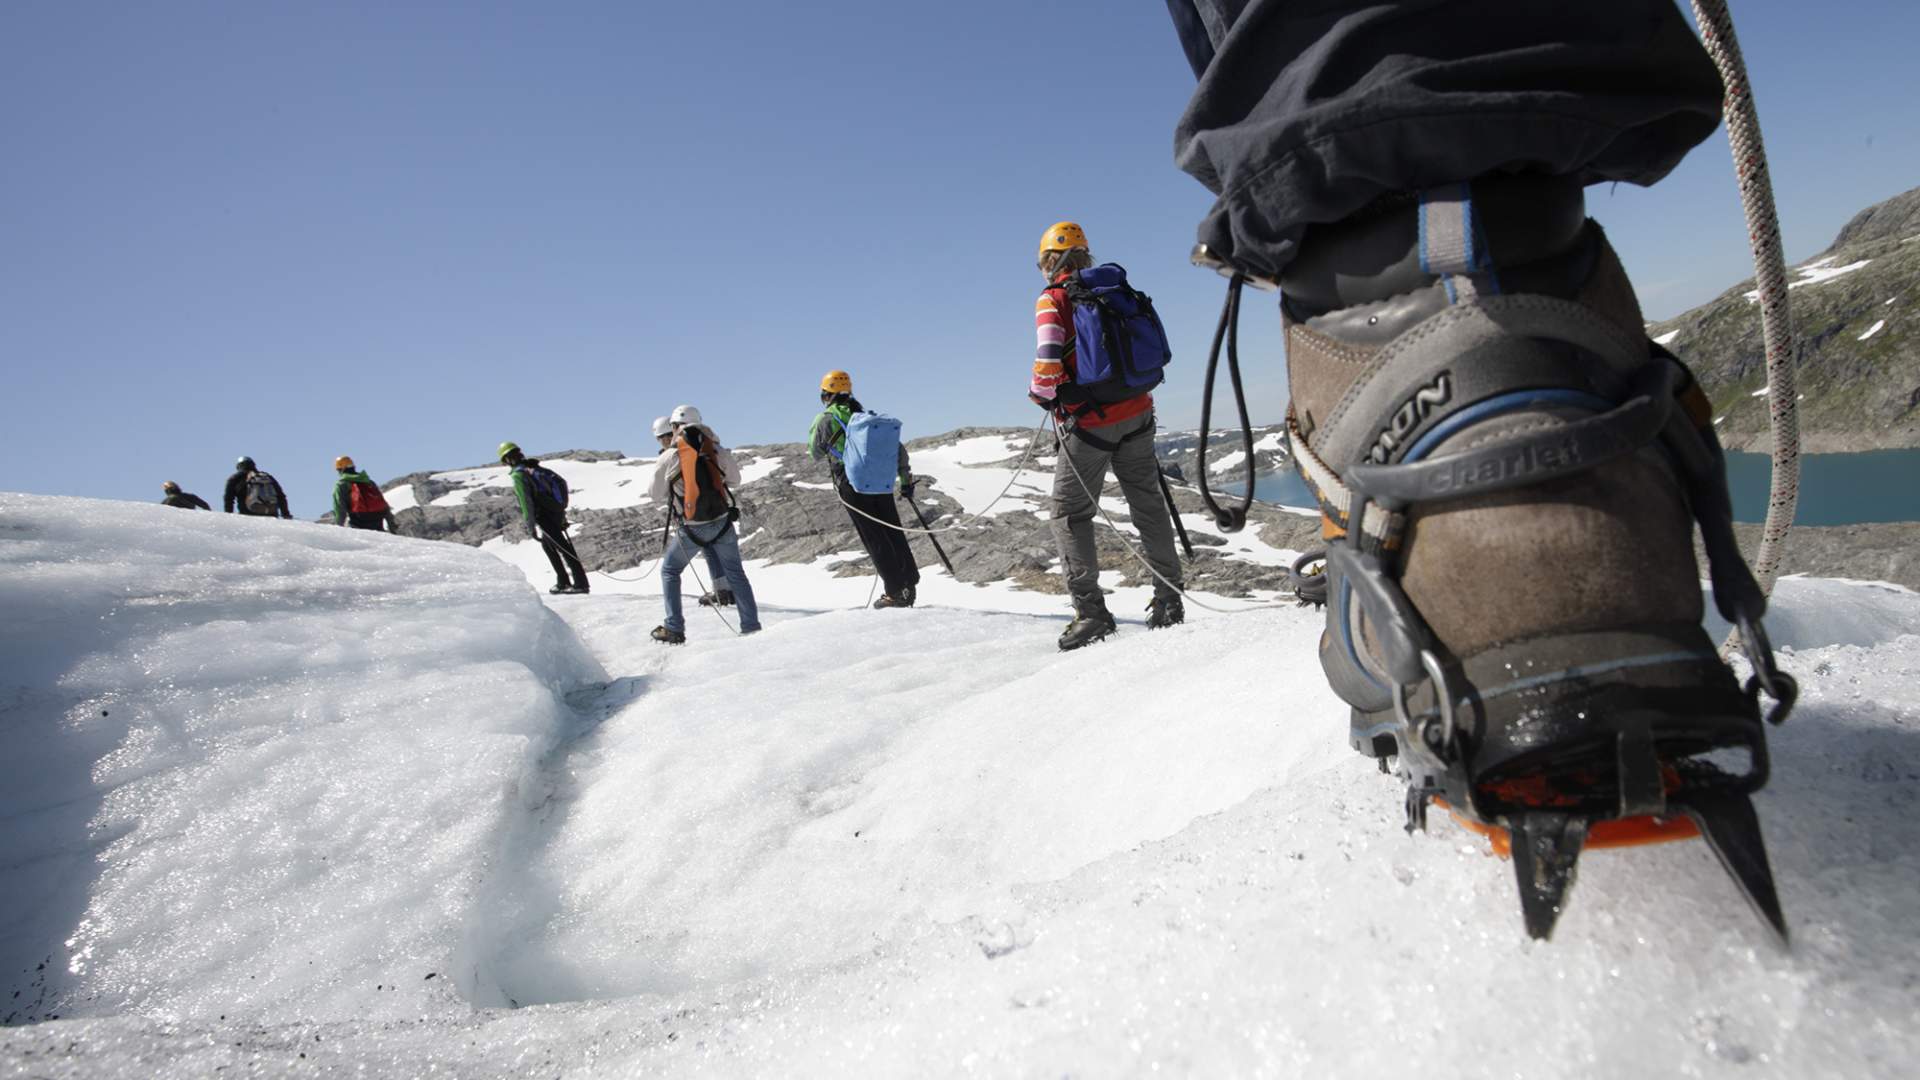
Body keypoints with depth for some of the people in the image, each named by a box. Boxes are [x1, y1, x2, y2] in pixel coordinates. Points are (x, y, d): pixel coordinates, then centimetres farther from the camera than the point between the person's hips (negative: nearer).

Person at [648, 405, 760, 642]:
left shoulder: (669, 458, -8)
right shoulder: (717, 450, -3)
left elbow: (657, 493, 3)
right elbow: (735, 480, 12)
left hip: (692, 527, -2)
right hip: (722, 522, 2)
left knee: (669, 570, 17)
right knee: (735, 573, 10)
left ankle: (674, 630, 12)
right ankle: (751, 627, 8)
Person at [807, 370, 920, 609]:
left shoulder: (825, 419, 1)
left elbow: (815, 454, 14)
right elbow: (899, 447, 12)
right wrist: (906, 479, 17)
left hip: (852, 485, -4)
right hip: (881, 481, 5)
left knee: (874, 539, -1)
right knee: (894, 534, 11)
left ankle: (896, 591, -2)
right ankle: (910, 586, 12)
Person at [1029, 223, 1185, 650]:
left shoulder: (1053, 299, -7)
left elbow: (1049, 358, -20)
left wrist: (1040, 393, -2)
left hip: (1089, 421, -6)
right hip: (1137, 414, 6)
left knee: (1069, 513, 4)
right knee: (1148, 505, 15)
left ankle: (1090, 610, -3)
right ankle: (1169, 598, 20)